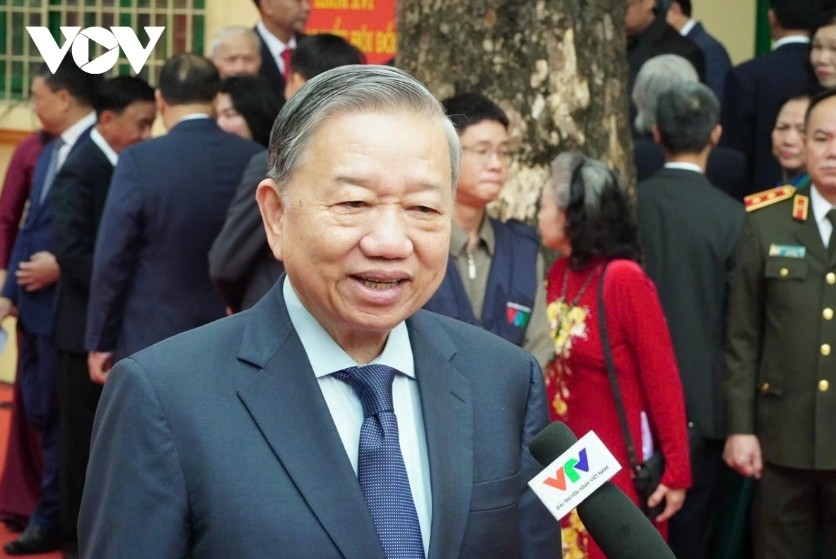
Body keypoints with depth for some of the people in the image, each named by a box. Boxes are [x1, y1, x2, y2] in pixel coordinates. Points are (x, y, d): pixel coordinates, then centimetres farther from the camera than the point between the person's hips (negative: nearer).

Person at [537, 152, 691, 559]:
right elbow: (550, 365, 8)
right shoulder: (559, 273, 5)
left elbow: (662, 380, -14)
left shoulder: (623, 279, -16)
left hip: (616, 467, -7)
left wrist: (676, 471, -13)